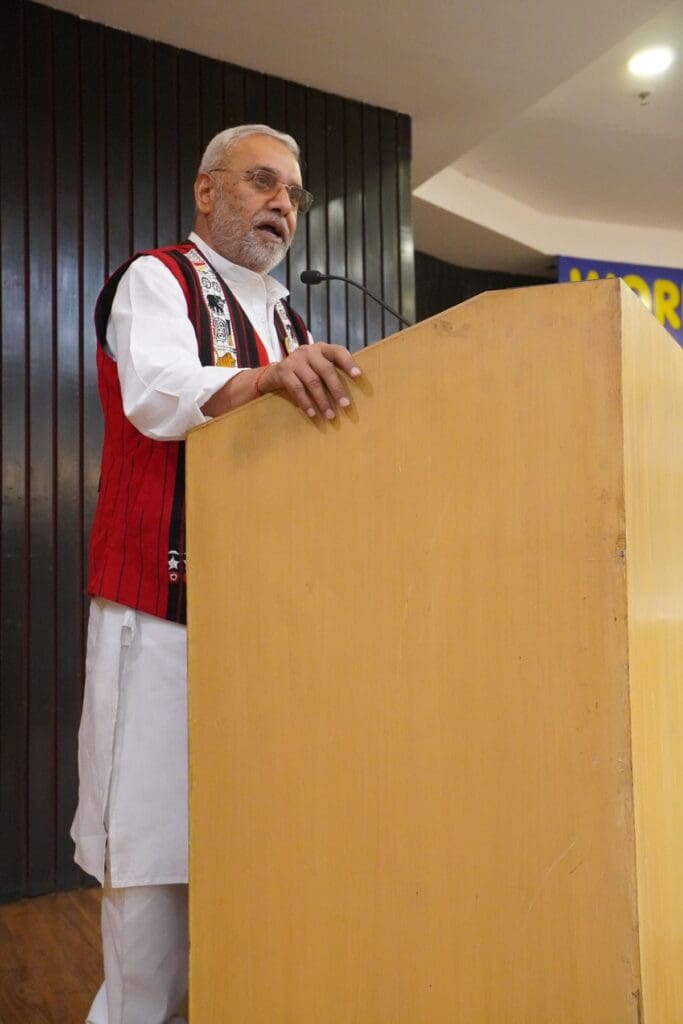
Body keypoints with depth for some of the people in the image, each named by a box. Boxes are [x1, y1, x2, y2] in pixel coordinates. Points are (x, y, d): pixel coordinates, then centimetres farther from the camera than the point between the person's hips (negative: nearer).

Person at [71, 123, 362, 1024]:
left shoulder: (286, 317, 21)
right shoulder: (156, 280, 1)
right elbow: (158, 395, -19)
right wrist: (263, 376, -37)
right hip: (163, 601, -6)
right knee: (155, 817, -3)